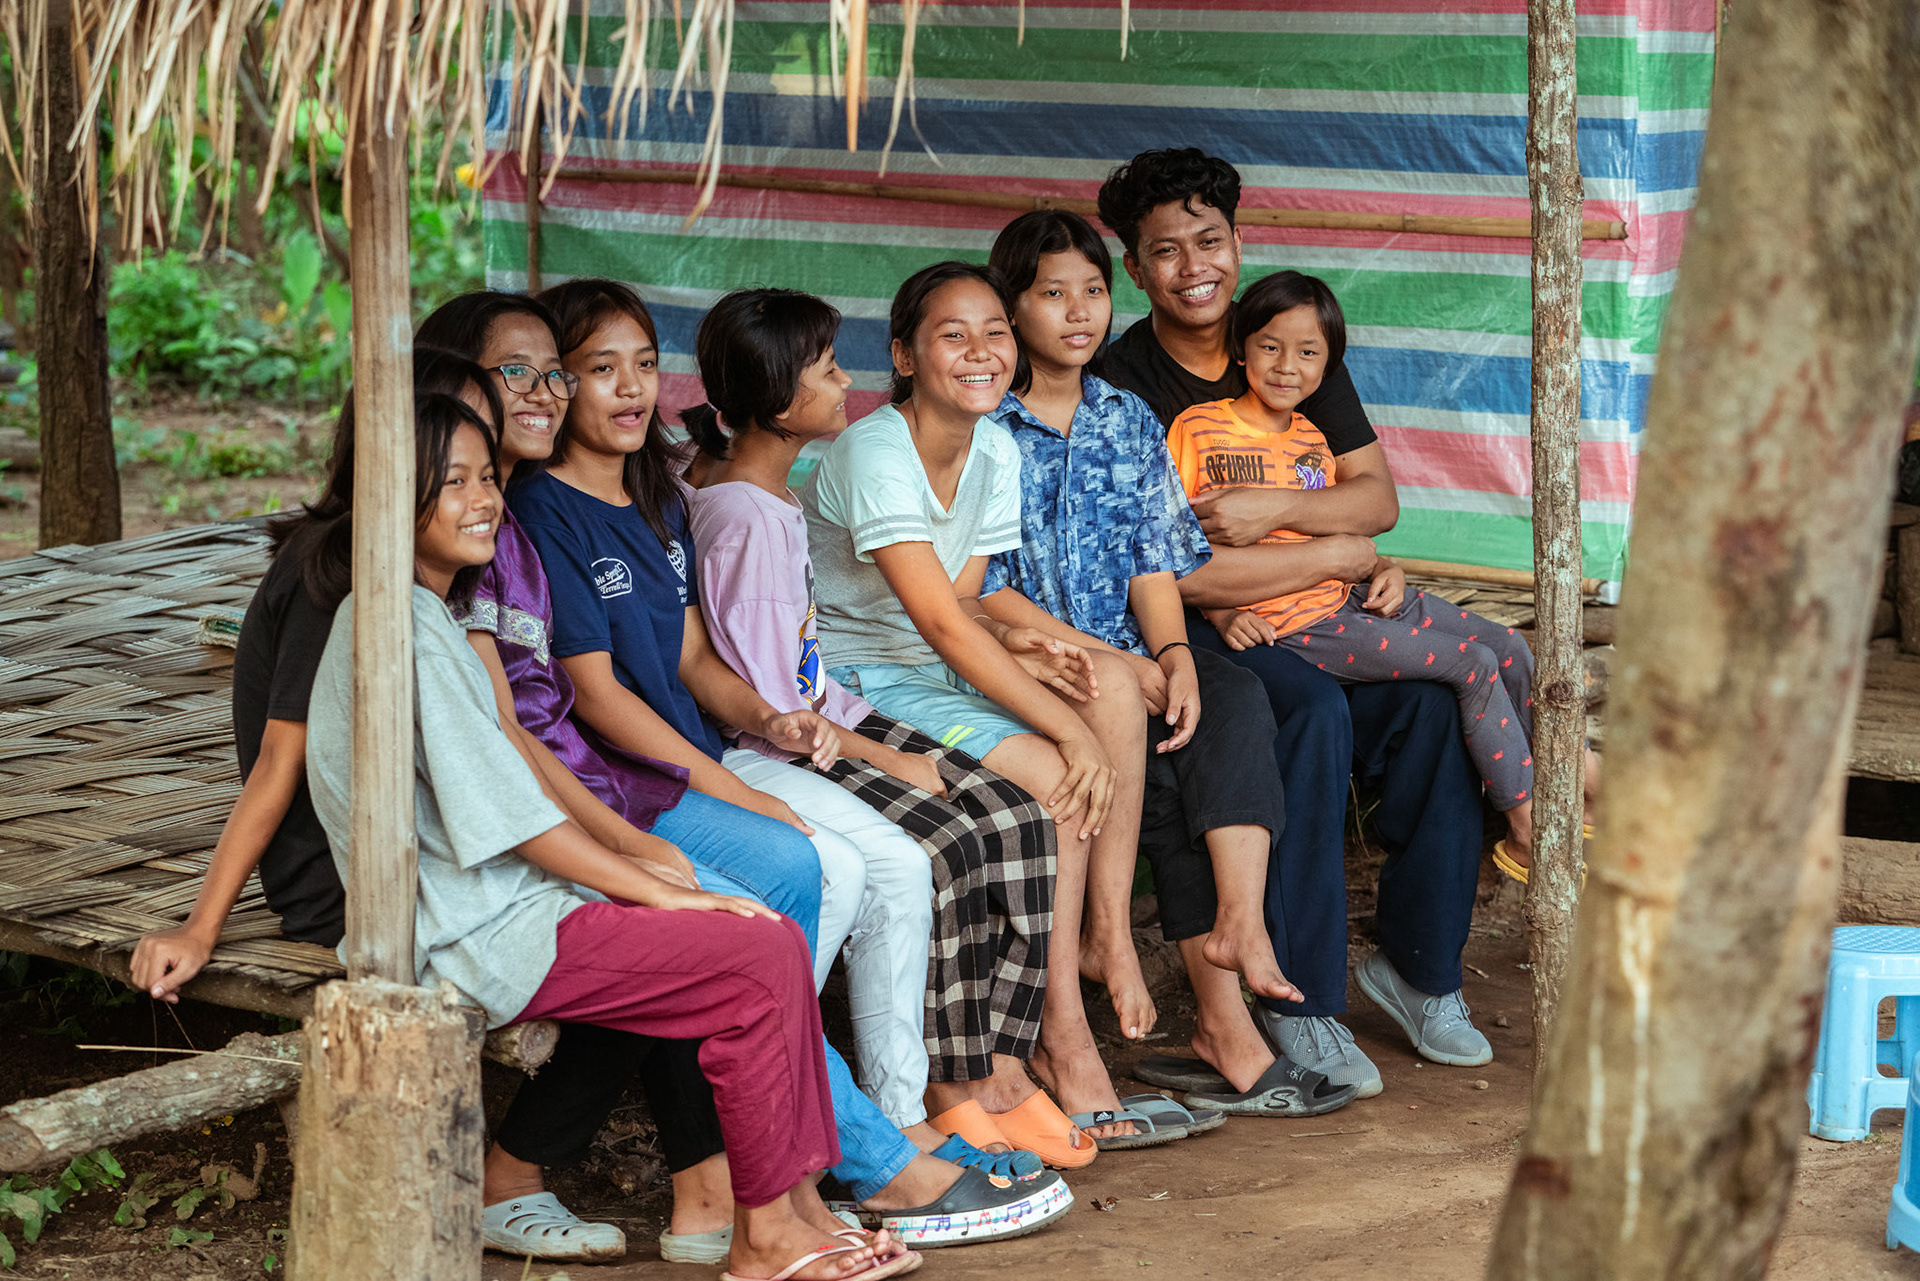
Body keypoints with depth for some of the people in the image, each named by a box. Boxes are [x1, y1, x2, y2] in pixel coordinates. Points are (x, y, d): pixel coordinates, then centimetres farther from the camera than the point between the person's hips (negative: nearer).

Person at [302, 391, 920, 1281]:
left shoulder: (415, 616, 16)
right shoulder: (406, 631, -16)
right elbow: (510, 816, -18)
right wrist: (662, 891, -12)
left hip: (497, 903, 10)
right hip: (480, 939, -10)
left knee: (758, 941, 4)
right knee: (766, 955, -16)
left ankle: (795, 1209, 2)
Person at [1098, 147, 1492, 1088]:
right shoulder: (1120, 386, -6)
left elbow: (1377, 499, 7)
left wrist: (1273, 509, -13)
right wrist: (1330, 554, -10)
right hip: (1191, 631, -5)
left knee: (1433, 696, -22)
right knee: (1314, 711, -33)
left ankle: (1420, 966, -6)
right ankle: (1301, 1004, -26)